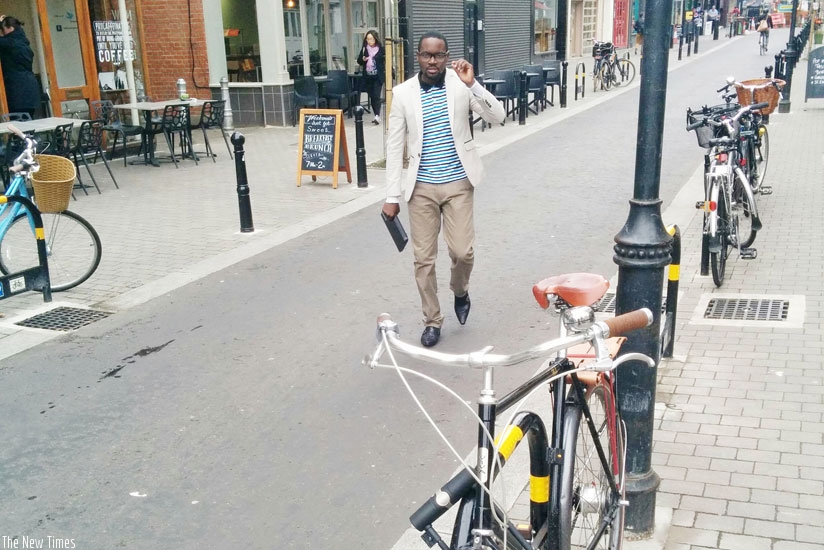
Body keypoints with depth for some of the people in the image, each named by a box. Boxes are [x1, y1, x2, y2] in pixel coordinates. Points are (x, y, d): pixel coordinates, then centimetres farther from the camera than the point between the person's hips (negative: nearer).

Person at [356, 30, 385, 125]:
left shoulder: (381, 49, -4)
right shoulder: (364, 49, 5)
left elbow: (385, 61, 2)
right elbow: (359, 62, 9)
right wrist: (363, 59, -8)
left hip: (378, 77, -4)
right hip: (367, 77, 4)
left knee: (376, 96, -12)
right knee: (371, 96, 9)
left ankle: (377, 116, -15)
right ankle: (376, 116, 19)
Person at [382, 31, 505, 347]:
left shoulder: (460, 83, -3)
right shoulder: (403, 92, -1)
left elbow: (498, 117, -10)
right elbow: (395, 146, 0)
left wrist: (472, 84, -22)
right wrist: (392, 196, -2)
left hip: (458, 183, -1)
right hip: (421, 187, 1)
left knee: (462, 251, -6)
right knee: (423, 258, 5)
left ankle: (460, 291, 29)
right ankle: (432, 321, 21)